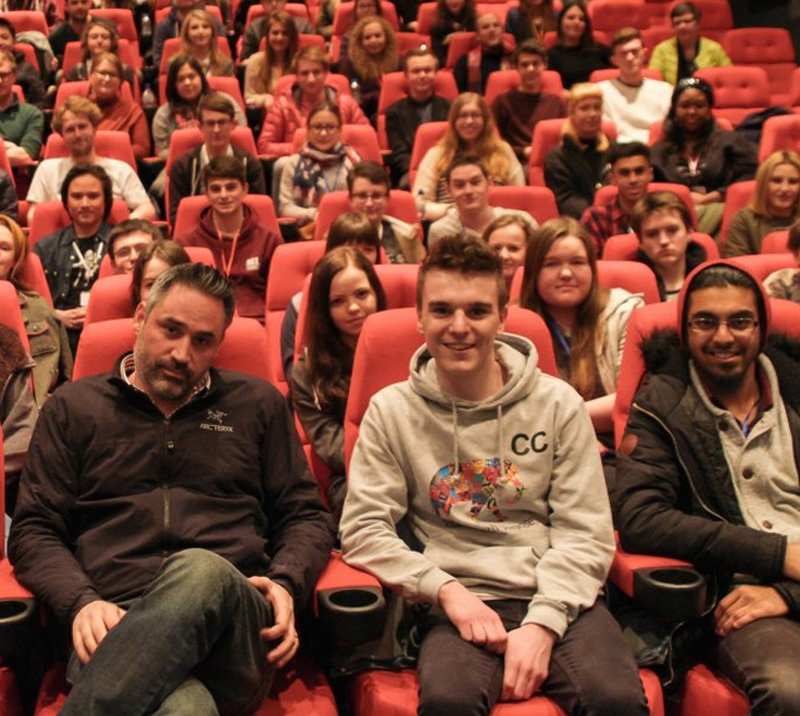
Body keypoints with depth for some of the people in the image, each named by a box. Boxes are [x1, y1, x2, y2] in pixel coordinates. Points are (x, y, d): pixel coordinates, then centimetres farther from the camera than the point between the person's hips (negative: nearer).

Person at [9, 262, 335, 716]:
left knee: (201, 571, -39)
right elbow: (33, 532, 15)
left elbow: (306, 516, 21)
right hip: (115, 624, -2)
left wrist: (286, 583, -2)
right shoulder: (73, 408, 20)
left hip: (237, 616, 3)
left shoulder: (258, 404, 22)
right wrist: (81, 601, -6)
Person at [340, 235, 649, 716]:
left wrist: (543, 622, -11)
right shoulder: (392, 411, 6)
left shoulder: (558, 403, 7)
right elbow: (364, 528, 1)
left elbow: (585, 533, 3)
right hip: (461, 602, -1)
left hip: (559, 598, 1)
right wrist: (447, 590, -12)